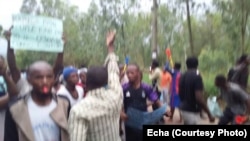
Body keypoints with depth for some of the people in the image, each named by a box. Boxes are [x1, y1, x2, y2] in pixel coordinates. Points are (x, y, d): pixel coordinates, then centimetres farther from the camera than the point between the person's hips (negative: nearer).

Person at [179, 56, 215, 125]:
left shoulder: (182, 76, 7)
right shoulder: (196, 76, -17)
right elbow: (199, 98, -24)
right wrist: (209, 114, -18)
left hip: (184, 109, 8)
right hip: (192, 111, -8)